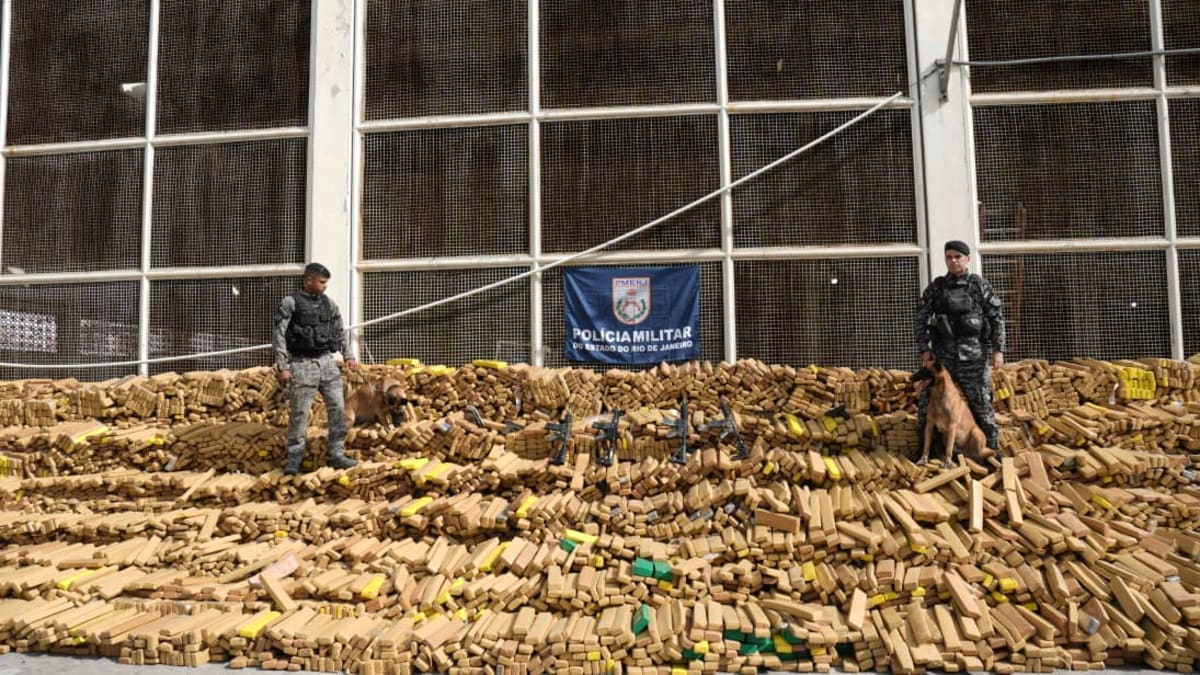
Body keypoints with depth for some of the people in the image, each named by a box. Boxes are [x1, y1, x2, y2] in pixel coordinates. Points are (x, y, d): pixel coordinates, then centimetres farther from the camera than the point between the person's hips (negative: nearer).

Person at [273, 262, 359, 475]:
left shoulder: (328, 303, 10)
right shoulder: (290, 303, -4)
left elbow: (339, 331, 18)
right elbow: (279, 337, -7)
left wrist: (349, 356, 9)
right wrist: (282, 367, -12)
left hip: (327, 362, 4)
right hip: (303, 365, -4)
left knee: (337, 408, 0)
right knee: (299, 413, 0)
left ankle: (337, 455, 8)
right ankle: (294, 459, 12)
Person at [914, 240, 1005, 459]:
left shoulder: (979, 285, 3)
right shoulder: (935, 287, 6)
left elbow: (997, 317, 3)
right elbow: (922, 319, 6)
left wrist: (998, 349, -4)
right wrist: (924, 349, -1)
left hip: (973, 354, -1)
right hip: (942, 352, 2)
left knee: (981, 401, 3)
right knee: (927, 402, 1)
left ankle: (992, 447, 18)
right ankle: (924, 447, 16)